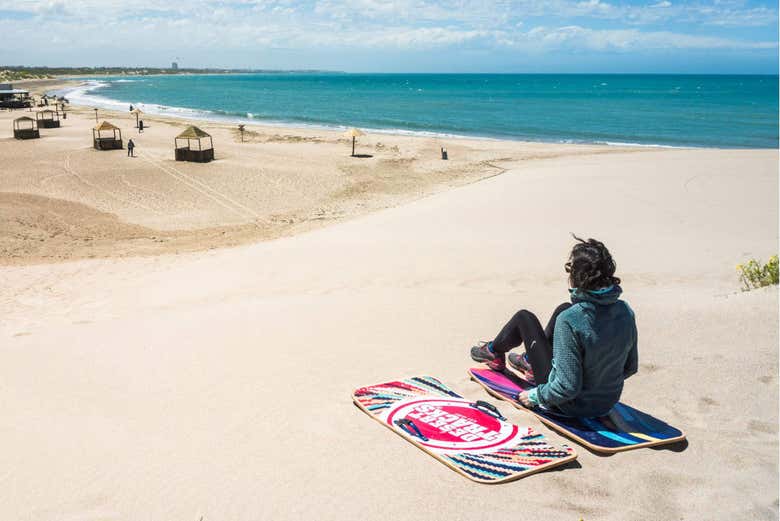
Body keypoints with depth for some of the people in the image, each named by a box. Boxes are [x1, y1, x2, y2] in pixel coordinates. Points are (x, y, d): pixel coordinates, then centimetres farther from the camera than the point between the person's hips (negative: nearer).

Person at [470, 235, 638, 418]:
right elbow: (630, 367, 1)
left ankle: (494, 352, 41)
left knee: (524, 317, 9)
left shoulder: (569, 321, -33)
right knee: (563, 309, 17)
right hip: (608, 401, 6)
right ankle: (530, 362, 41)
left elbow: (567, 388, -30)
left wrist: (535, 396, -11)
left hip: (570, 406, -5)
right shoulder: (625, 312, -13)